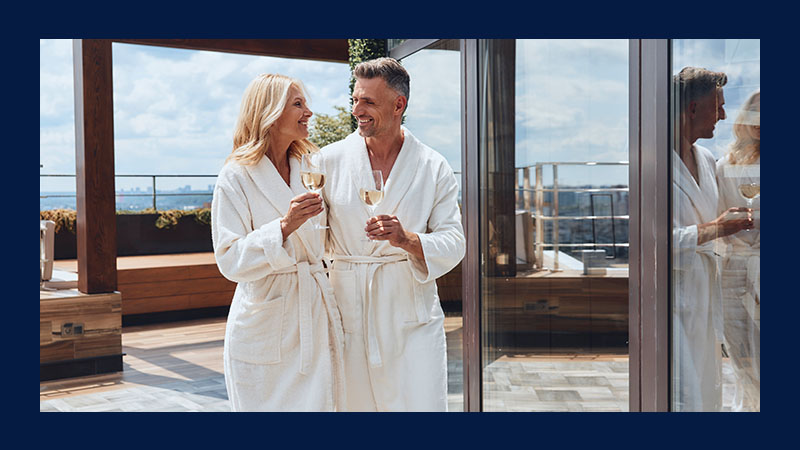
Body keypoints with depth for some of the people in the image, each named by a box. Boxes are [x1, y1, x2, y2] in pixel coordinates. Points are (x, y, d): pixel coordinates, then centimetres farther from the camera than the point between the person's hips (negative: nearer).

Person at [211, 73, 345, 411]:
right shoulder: (236, 177, -7)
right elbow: (230, 261, -15)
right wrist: (285, 226, -24)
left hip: (315, 317, 5)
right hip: (265, 323, -5)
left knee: (321, 403, 7)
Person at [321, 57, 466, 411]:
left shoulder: (434, 167, 2)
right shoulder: (330, 160, 2)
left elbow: (454, 242, -3)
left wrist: (407, 239, -20)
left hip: (412, 313, 0)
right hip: (348, 312, 1)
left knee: (423, 404, -2)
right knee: (356, 403, 6)